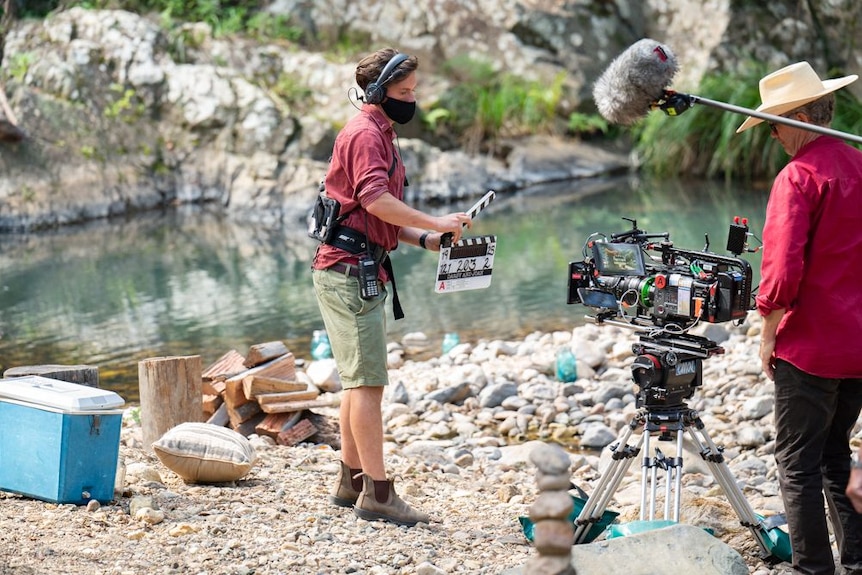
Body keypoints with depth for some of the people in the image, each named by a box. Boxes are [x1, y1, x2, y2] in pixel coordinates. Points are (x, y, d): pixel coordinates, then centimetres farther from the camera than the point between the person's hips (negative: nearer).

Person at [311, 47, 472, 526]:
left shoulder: (382, 135, 22)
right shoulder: (365, 133, -10)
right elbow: (376, 200, -24)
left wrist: (424, 239, 10)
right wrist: (434, 223, -21)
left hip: (362, 271, 11)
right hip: (349, 270, -11)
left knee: (360, 381, 14)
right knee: (369, 382, -11)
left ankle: (352, 482, 20)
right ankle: (378, 493, -11)